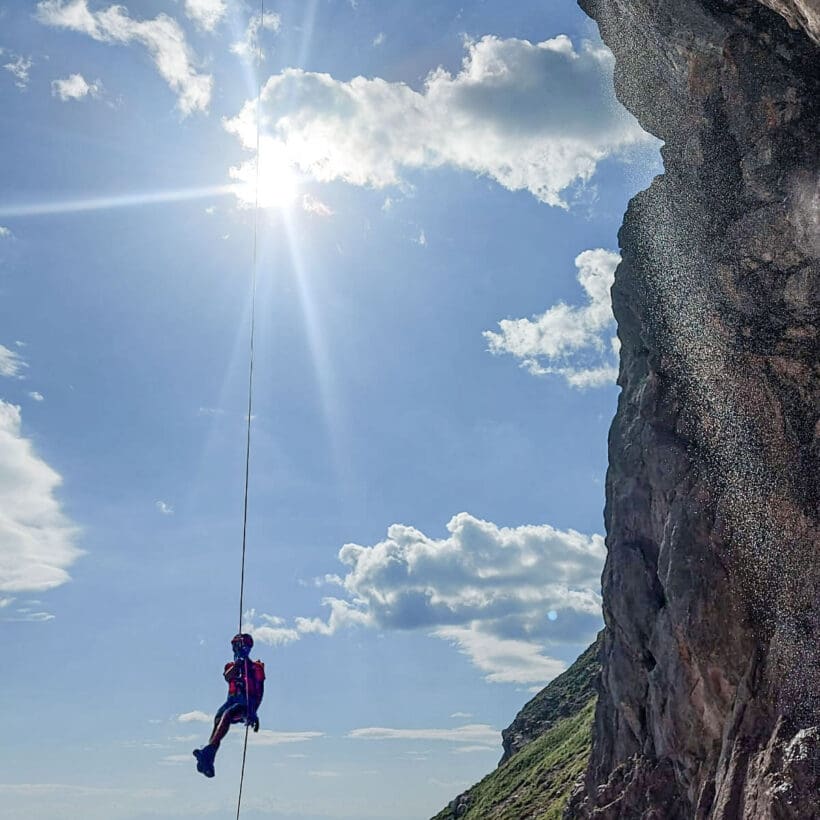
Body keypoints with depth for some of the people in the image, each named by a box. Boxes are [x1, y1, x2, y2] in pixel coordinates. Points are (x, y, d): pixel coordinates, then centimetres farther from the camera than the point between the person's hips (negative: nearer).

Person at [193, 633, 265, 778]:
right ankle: (208, 762, -36)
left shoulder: (256, 667, 10)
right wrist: (236, 665, -21)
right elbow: (227, 677, -3)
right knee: (218, 720, -25)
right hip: (232, 700, 4)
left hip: (246, 703, -4)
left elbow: (260, 692, 0)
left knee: (226, 715, -32)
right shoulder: (231, 666, 22)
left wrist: (253, 711, -13)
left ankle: (208, 751, -46)